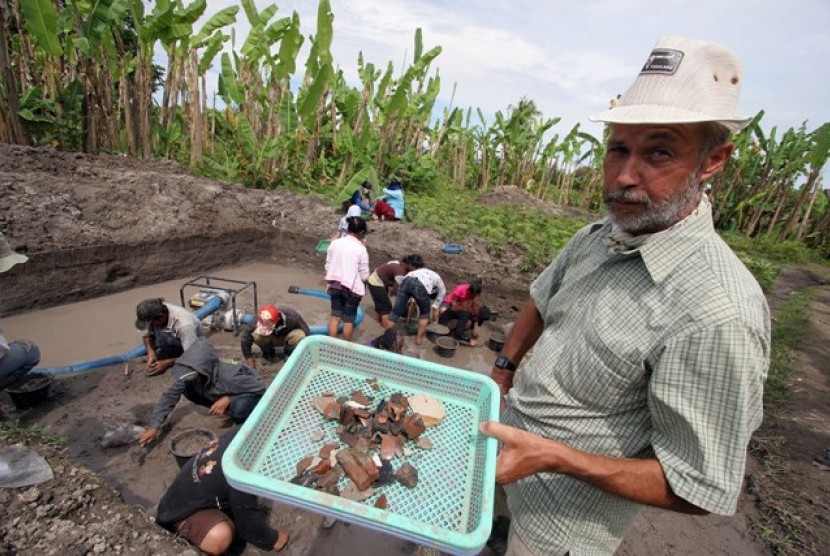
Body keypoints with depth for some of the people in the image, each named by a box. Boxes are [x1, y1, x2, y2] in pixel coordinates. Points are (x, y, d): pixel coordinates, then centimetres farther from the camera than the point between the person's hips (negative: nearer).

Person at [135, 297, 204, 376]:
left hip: (194, 344, -5)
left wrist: (167, 363, -35)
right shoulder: (153, 316, -23)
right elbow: (146, 334, -5)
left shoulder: (184, 324, -39)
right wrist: (150, 351, -21)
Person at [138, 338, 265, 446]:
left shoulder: (228, 377, -39)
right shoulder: (189, 375, -22)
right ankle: (228, 410, 3)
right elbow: (170, 396, -13)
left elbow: (260, 387, -30)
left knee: (238, 409, -39)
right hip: (221, 394, 7)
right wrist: (154, 427, -17)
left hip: (250, 394, -7)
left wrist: (228, 399, -33)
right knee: (187, 389, -12)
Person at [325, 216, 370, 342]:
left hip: (335, 285, 4)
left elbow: (328, 265, 7)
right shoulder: (361, 249, -14)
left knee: (335, 316, 14)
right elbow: (364, 275, -10)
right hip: (353, 288, -4)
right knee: (348, 319, 9)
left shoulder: (335, 243, 0)